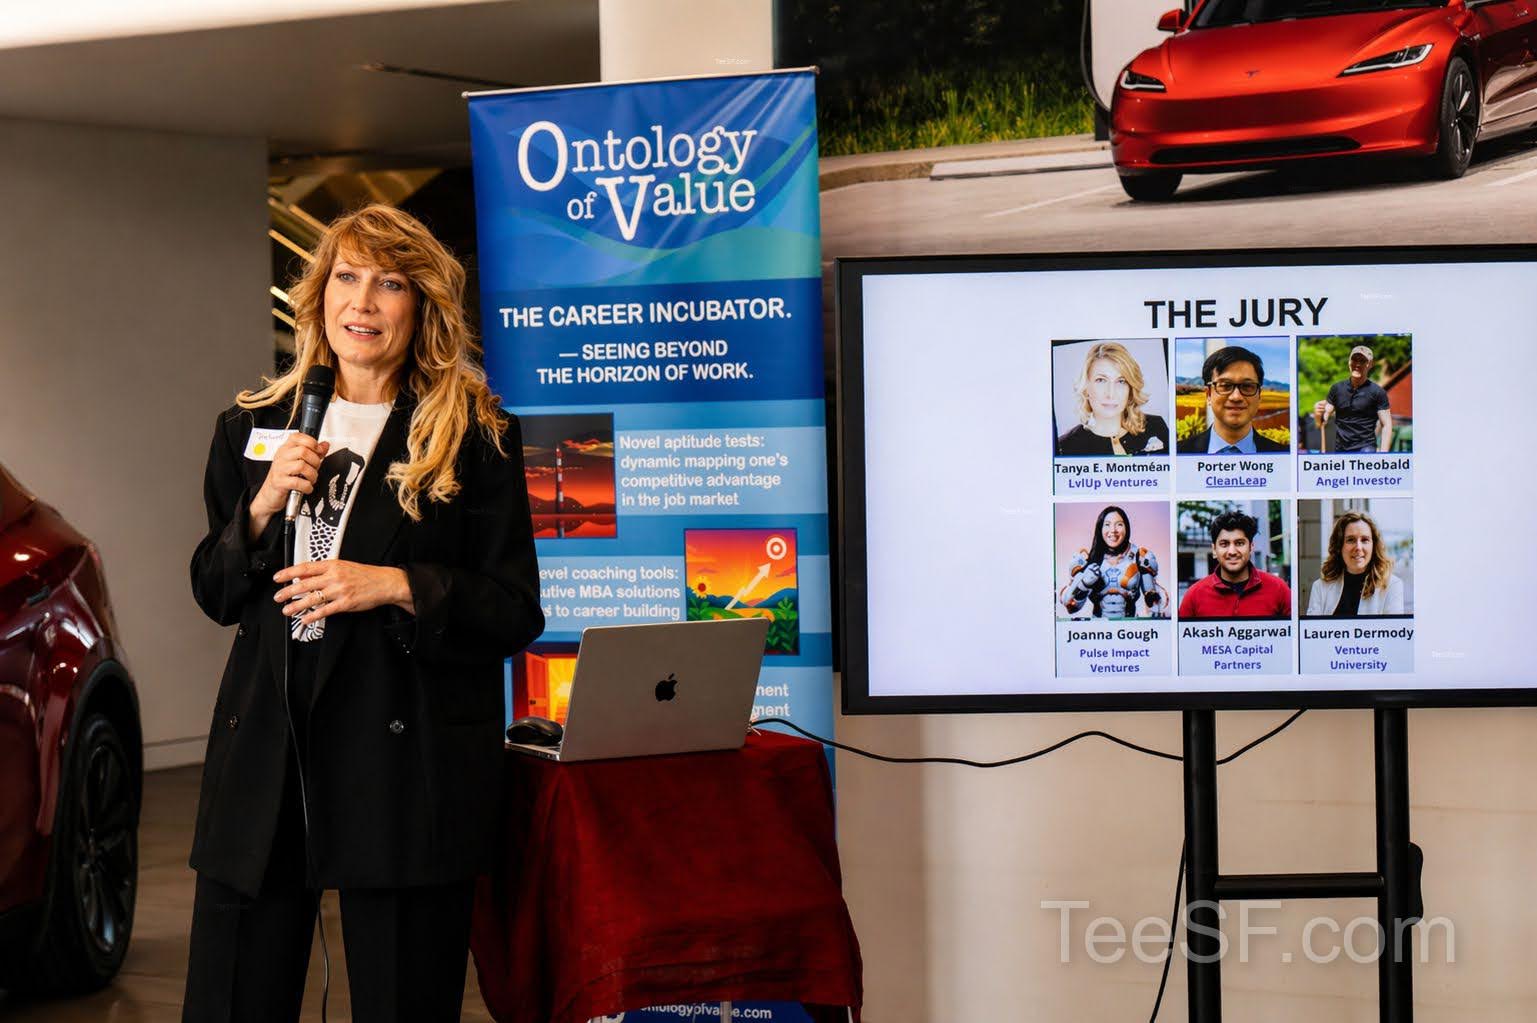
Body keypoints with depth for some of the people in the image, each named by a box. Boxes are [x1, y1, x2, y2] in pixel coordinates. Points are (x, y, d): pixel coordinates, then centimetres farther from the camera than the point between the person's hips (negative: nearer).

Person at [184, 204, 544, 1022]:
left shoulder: (475, 439, 0)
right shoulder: (252, 429, 12)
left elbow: (516, 613, -1)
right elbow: (214, 595, 15)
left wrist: (398, 586, -16)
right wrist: (261, 509, -4)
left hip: (407, 758, -3)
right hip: (266, 747, 4)